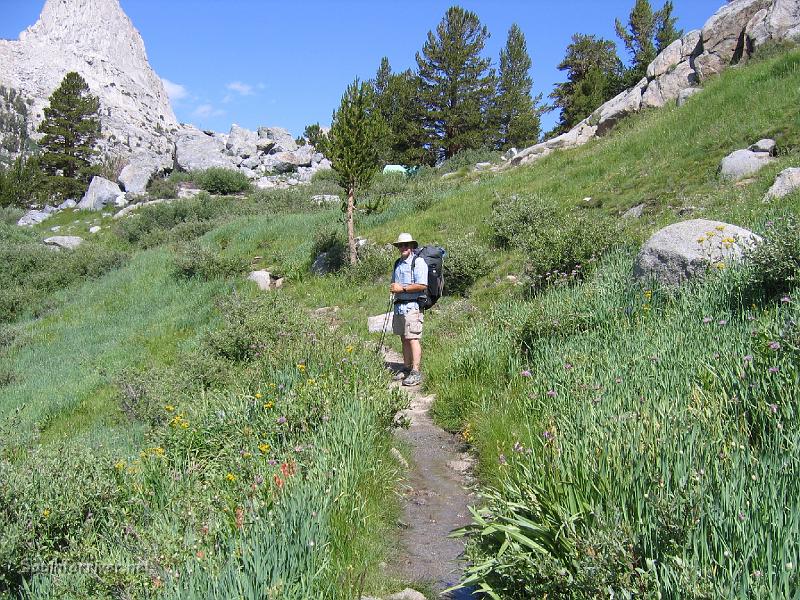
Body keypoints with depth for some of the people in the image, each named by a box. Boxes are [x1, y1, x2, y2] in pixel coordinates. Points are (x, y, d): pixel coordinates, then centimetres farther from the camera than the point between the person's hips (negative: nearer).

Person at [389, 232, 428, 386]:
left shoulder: (418, 262, -8)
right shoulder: (397, 263, 18)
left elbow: (422, 285, -17)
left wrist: (402, 288, -14)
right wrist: (393, 287, 6)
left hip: (412, 306, -8)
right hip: (399, 305, 8)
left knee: (413, 338, -10)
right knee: (404, 339, 12)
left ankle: (415, 372, -10)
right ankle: (406, 368, 19)